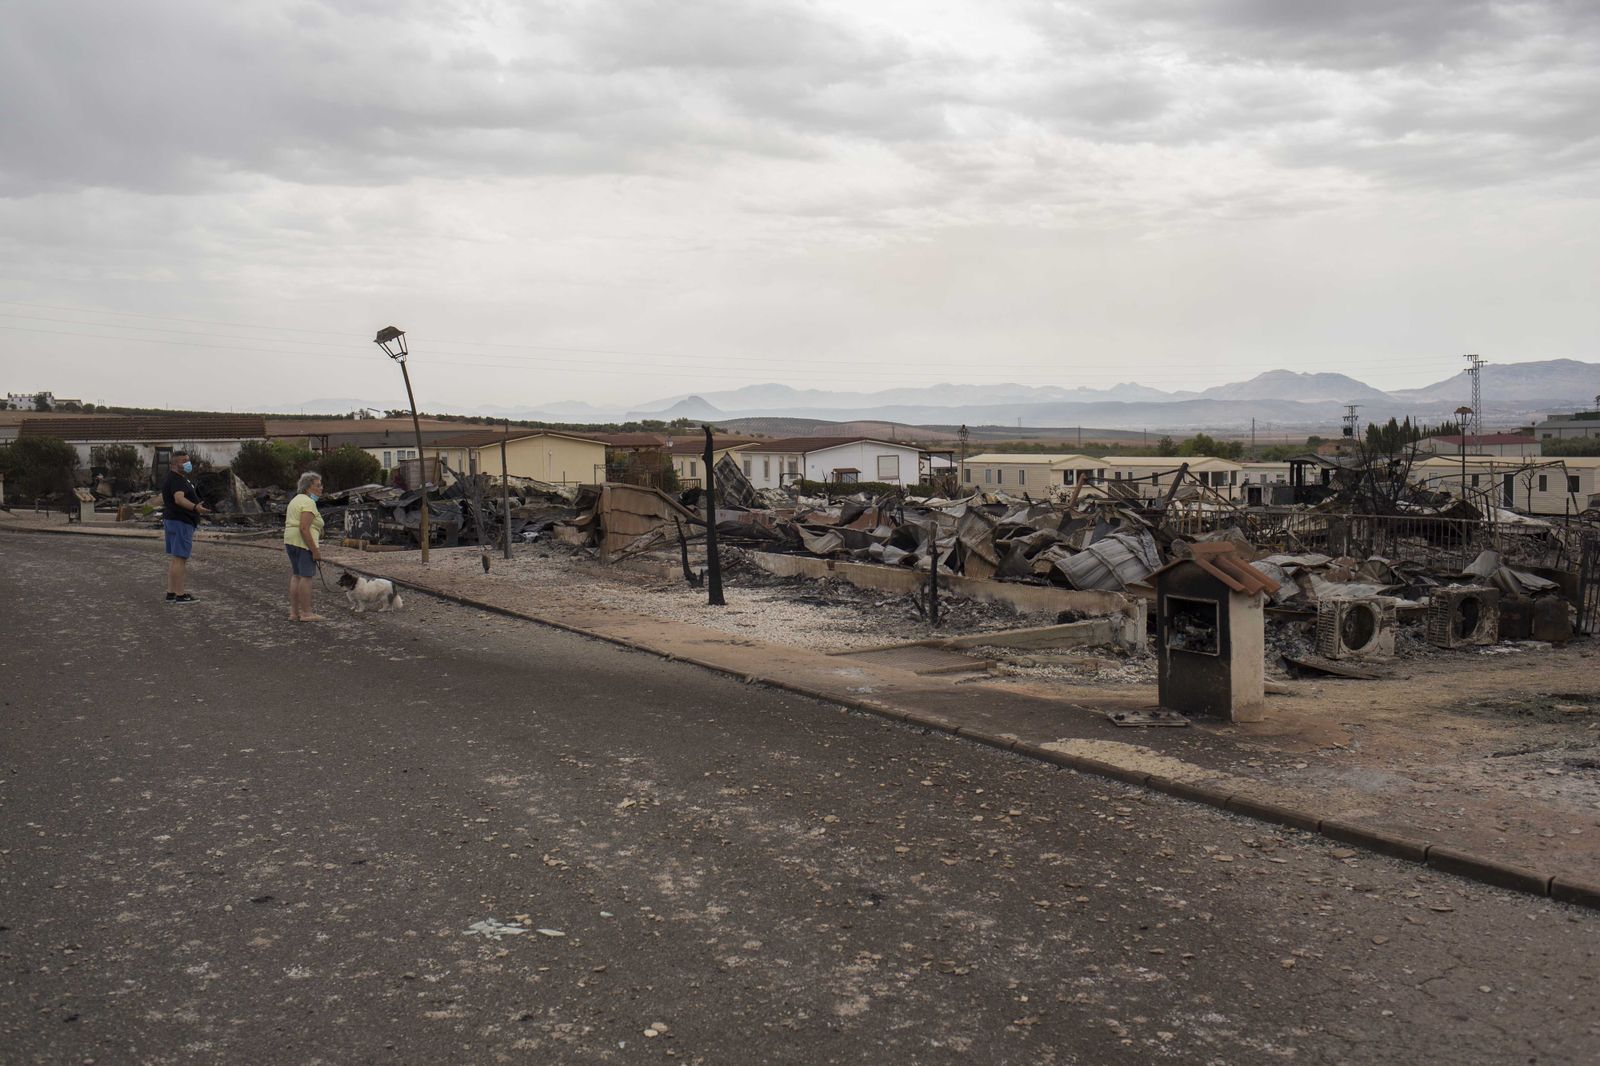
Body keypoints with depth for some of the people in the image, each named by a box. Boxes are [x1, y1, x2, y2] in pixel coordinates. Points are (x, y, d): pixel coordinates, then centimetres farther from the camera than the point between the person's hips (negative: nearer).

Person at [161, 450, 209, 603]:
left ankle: (171, 592, 12)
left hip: (171, 520, 11)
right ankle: (180, 595, -11)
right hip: (181, 523, -11)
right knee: (180, 559, -10)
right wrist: (196, 507, -52)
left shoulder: (180, 478, 16)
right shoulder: (176, 480, -17)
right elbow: (179, 499, -36)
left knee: (174, 558, 11)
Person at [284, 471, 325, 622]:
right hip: (304, 543, -10)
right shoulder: (308, 503, -14)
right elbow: (304, 528, -22)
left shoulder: (295, 500, 17)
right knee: (306, 577, -6)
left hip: (291, 541, 10)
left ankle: (294, 612, 13)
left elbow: (286, 524, 20)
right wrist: (315, 550, -21)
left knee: (296, 576, 12)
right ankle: (306, 613, -4)